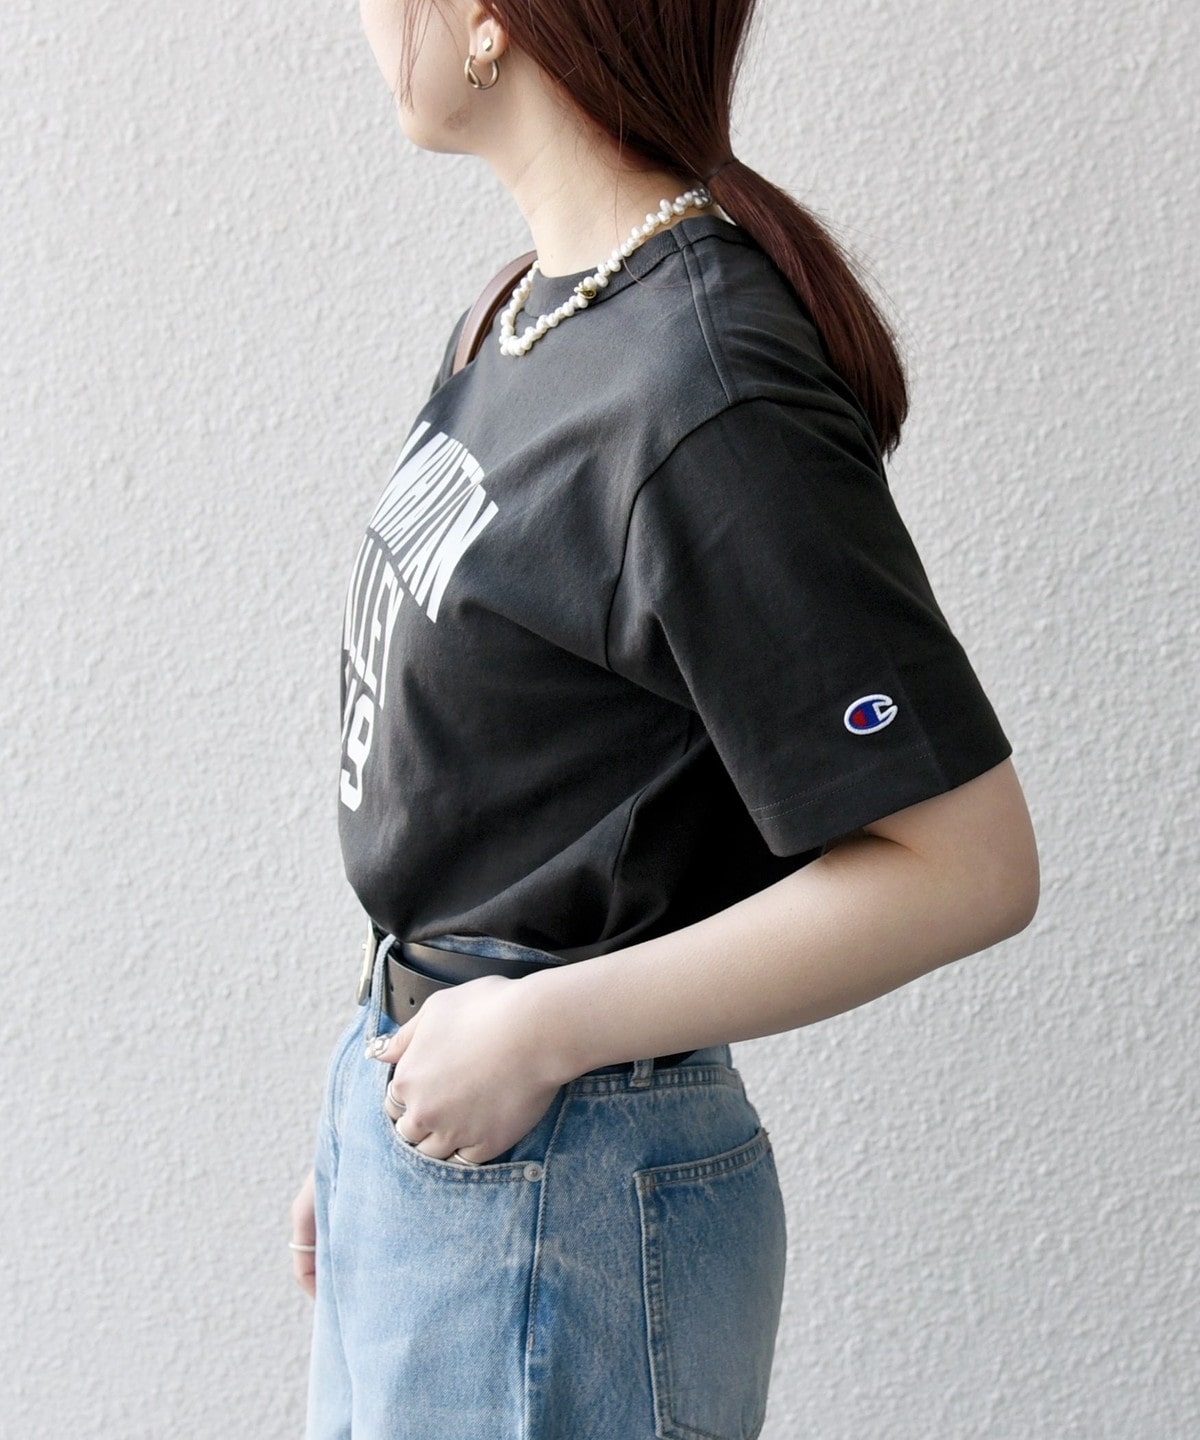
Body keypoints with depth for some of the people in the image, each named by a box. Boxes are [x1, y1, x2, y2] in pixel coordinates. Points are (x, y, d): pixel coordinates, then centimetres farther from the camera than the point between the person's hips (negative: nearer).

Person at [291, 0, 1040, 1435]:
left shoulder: (709, 401, -23)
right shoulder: (542, 309, 3)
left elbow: (965, 866, -22)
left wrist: (542, 1026, -18)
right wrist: (359, 1137, 13)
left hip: (559, 1205, -8)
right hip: (420, 1124, 8)